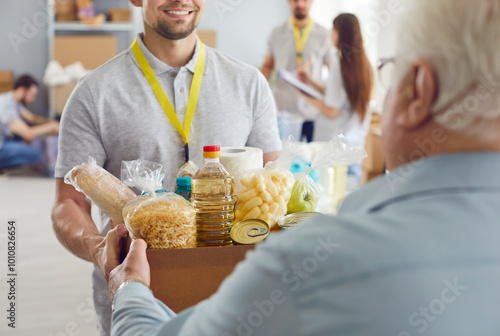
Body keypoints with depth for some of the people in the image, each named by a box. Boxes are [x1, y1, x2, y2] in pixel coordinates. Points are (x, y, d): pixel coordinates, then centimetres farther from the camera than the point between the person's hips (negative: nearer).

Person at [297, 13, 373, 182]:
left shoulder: (339, 64, -16)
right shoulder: (364, 63, 5)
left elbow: (331, 111, -15)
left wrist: (306, 96, -1)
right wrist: (311, 82, 20)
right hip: (356, 142, 7)